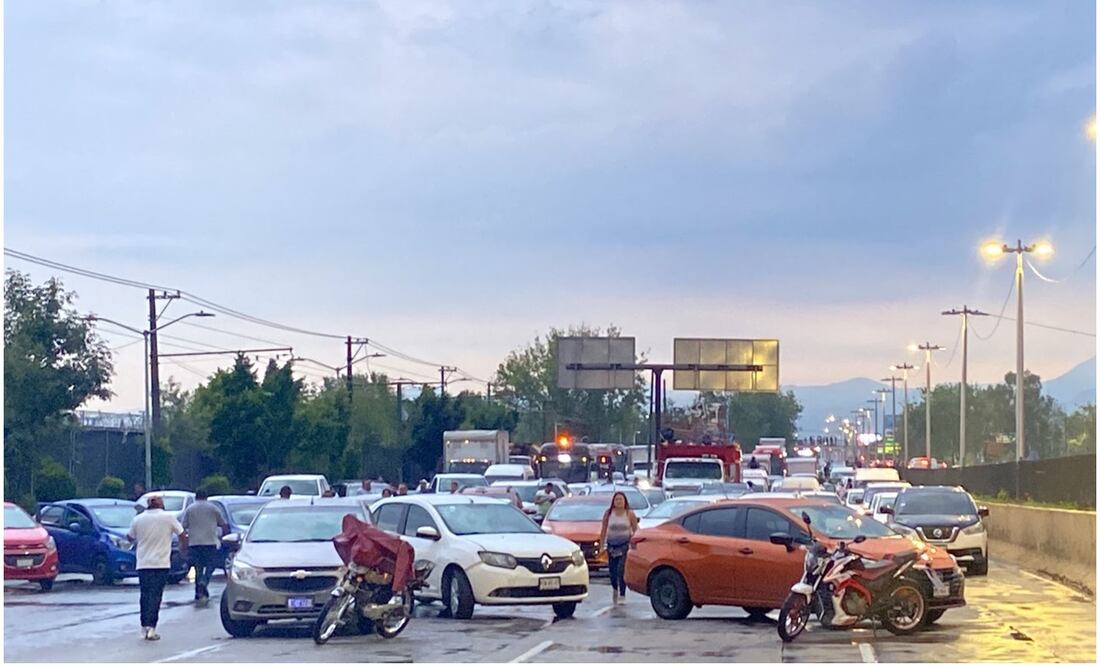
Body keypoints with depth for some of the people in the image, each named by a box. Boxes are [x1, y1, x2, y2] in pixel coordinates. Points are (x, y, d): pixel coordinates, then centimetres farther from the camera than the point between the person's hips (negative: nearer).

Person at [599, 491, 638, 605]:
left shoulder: (629, 514, 0)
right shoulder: (608, 513, 3)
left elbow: (635, 530, 3)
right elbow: (603, 530, 6)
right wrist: (602, 546, 2)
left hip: (625, 545, -2)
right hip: (611, 545, 2)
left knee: (621, 570, -13)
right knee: (612, 570, 7)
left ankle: (622, 594, -8)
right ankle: (615, 589, 34)